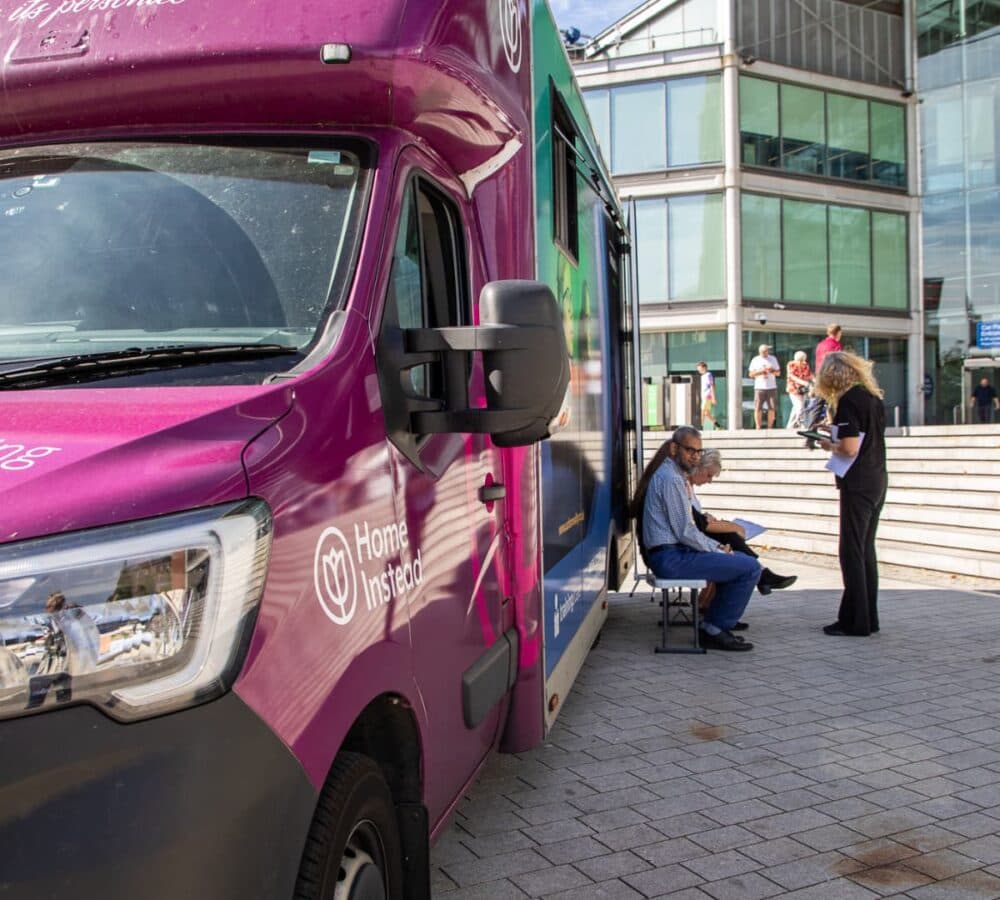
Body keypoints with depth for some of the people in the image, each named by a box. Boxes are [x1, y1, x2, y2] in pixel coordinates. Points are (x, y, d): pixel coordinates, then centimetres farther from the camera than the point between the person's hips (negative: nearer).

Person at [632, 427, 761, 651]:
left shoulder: (670, 474, 18)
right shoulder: (670, 478, -15)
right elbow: (685, 532, -18)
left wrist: (717, 546, 12)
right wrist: (718, 551, -6)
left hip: (669, 553, 11)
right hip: (671, 558, -11)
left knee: (738, 558, 22)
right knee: (750, 568, -13)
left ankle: (711, 625, 20)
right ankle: (716, 631, -2)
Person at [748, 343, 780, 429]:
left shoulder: (773, 359, 13)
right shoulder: (755, 360, 8)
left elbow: (778, 373, 13)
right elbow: (751, 374, 4)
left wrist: (772, 370, -8)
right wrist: (761, 371, -11)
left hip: (772, 387, 2)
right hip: (759, 388, -2)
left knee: (772, 408, -3)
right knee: (758, 409, -7)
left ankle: (770, 427, 4)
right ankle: (758, 428, -1)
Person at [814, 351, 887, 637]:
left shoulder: (848, 401, -14)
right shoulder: (873, 397, 11)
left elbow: (850, 448, -20)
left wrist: (828, 445, -2)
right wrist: (836, 435, 17)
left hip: (857, 484, -9)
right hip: (877, 482, 9)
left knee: (852, 552, -2)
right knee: (866, 550, 14)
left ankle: (854, 621, 2)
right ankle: (868, 618, 20)